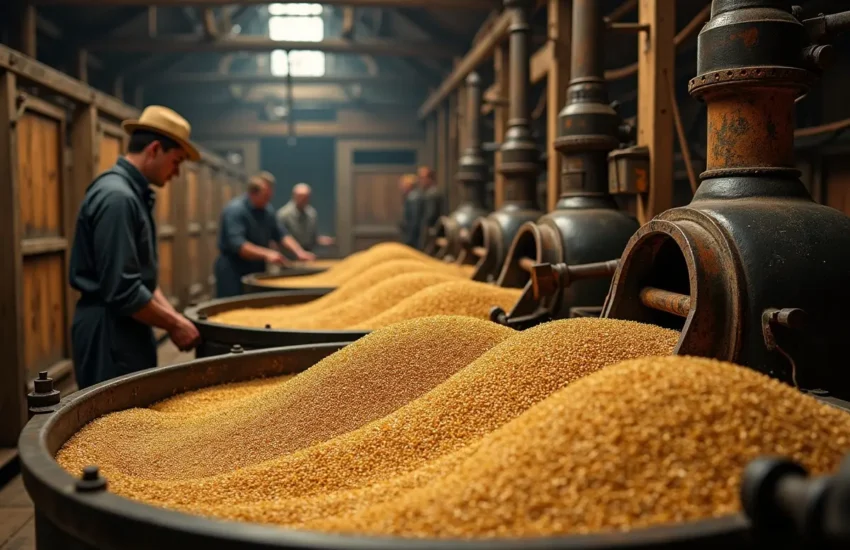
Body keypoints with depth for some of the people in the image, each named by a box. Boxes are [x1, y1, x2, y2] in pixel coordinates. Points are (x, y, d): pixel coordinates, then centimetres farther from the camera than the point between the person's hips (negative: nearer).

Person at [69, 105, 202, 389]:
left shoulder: (131, 193, 12)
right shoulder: (117, 197, -20)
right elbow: (122, 290, -24)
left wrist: (173, 316, 8)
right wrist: (174, 324, -14)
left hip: (126, 329, 10)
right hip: (109, 333, -10)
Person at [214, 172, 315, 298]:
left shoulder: (267, 211, 6)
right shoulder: (235, 210, -18)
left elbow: (280, 234, 12)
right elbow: (237, 244, -28)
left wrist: (299, 252, -4)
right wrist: (267, 254, -38)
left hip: (257, 269, 8)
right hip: (232, 271, -7)